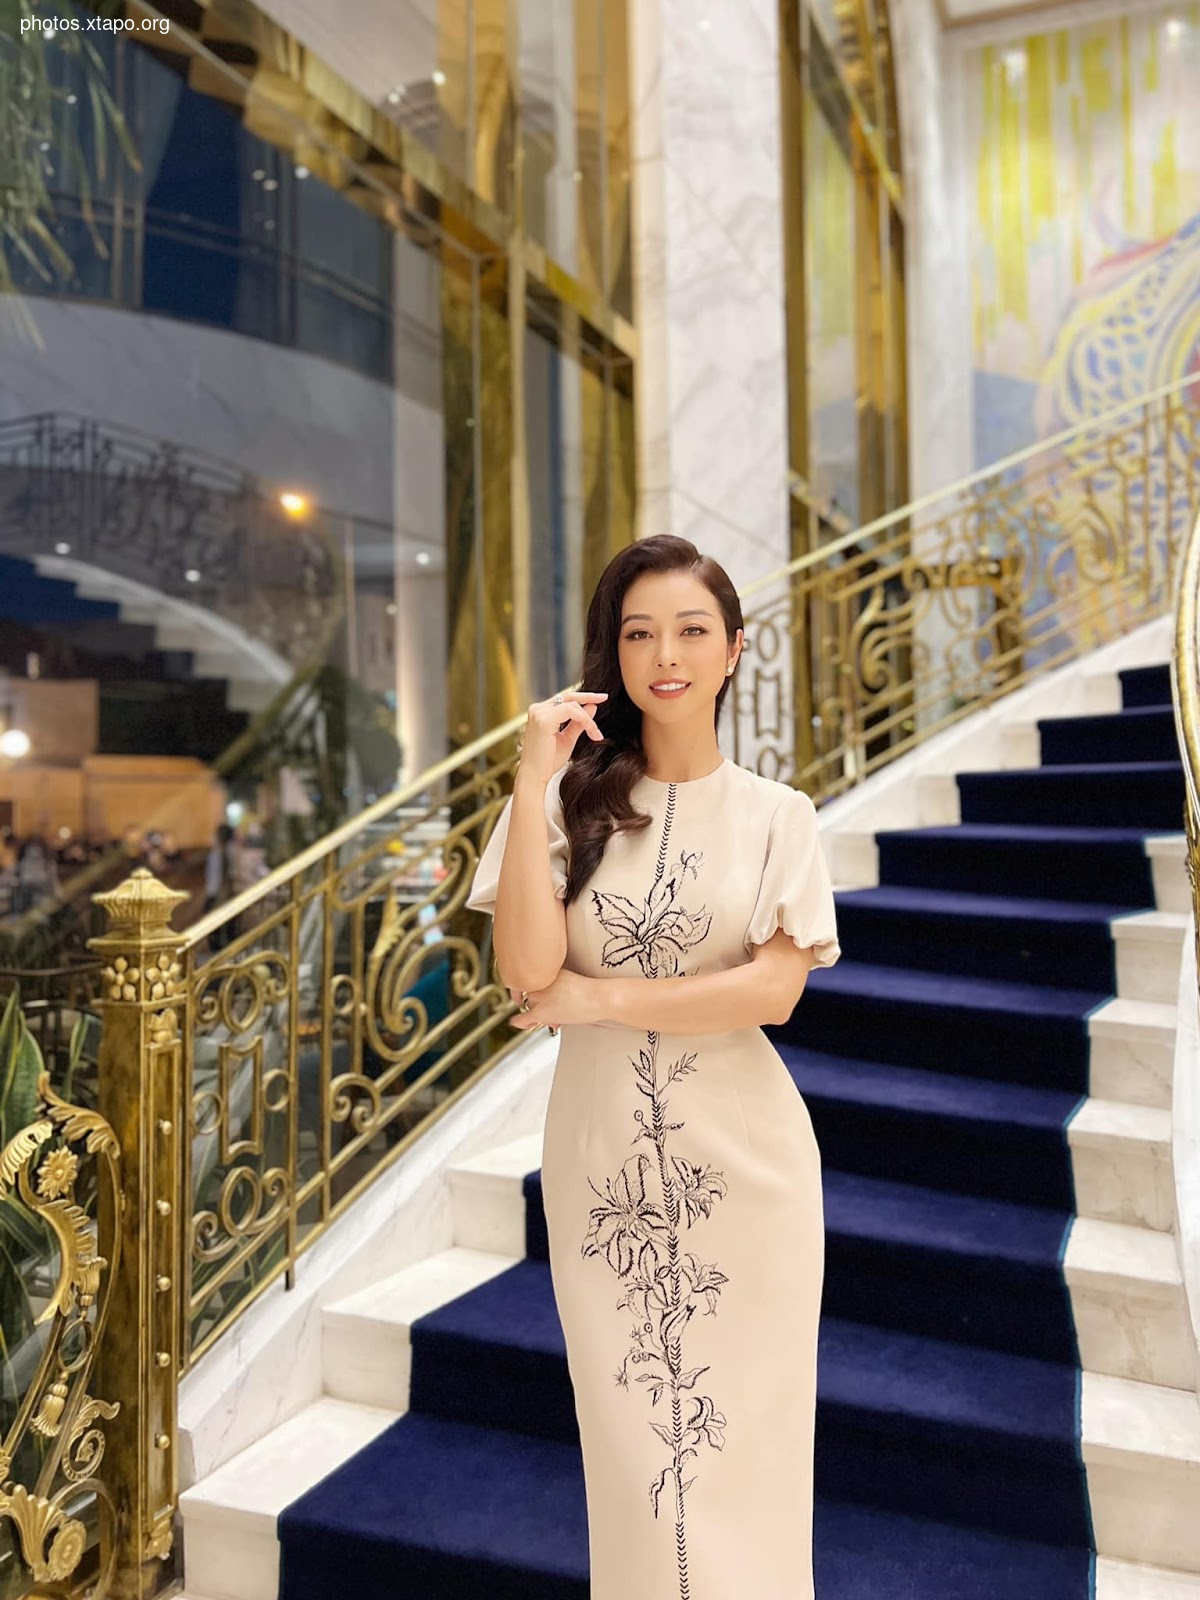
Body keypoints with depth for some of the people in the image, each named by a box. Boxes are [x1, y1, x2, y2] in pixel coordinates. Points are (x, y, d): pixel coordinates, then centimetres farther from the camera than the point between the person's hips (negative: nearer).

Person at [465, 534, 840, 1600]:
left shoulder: (778, 816, 0)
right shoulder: (570, 802, -2)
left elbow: (774, 989, -10)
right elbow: (529, 971, -14)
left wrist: (601, 998, -13)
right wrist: (535, 781, -17)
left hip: (742, 1161, 0)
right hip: (603, 1157, 1)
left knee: (740, 1434, 12)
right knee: (629, 1437, 15)